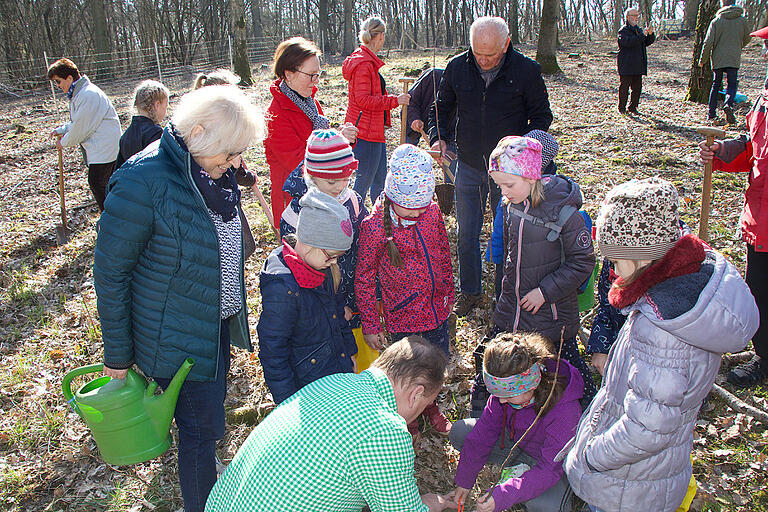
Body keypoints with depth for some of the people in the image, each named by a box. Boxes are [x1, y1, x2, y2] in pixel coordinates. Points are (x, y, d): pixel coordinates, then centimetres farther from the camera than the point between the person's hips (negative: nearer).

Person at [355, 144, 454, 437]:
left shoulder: (433, 211, -8)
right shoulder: (374, 226, -21)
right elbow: (364, 279, -12)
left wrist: (448, 293, 17)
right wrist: (370, 325, -9)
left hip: (437, 311, 5)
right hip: (403, 318, -4)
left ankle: (430, 405, 53)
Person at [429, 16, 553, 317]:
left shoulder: (526, 70, -10)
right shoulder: (457, 67, -3)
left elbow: (541, 116, 0)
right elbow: (441, 108, 11)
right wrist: (437, 137, -7)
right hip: (468, 167, 3)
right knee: (466, 235, 11)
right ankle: (469, 292, 30)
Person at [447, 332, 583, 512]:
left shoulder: (565, 410, -38)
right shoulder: (506, 389, -22)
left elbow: (549, 469, -35)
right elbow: (483, 433, -11)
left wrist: (501, 497, -43)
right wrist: (464, 481, -6)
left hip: (555, 461, -5)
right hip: (516, 440, 5)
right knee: (459, 431, -10)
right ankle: (518, 468, -4)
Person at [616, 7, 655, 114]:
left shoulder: (638, 29, 19)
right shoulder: (623, 31, -5)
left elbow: (647, 42, 18)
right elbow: (629, 42, -23)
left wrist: (650, 34, -1)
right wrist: (642, 34, -26)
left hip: (638, 65, 7)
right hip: (626, 65, -7)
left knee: (637, 87, 7)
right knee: (624, 87, -2)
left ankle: (633, 107, 16)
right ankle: (622, 108, 7)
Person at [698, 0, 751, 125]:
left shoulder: (716, 21, -3)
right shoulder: (743, 20, 3)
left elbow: (708, 43, -6)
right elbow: (746, 39, 14)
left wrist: (702, 60, 4)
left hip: (717, 59, 0)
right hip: (734, 59, 0)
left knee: (716, 85, 12)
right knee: (732, 85, 5)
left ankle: (711, 113, 12)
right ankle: (728, 104, -25)